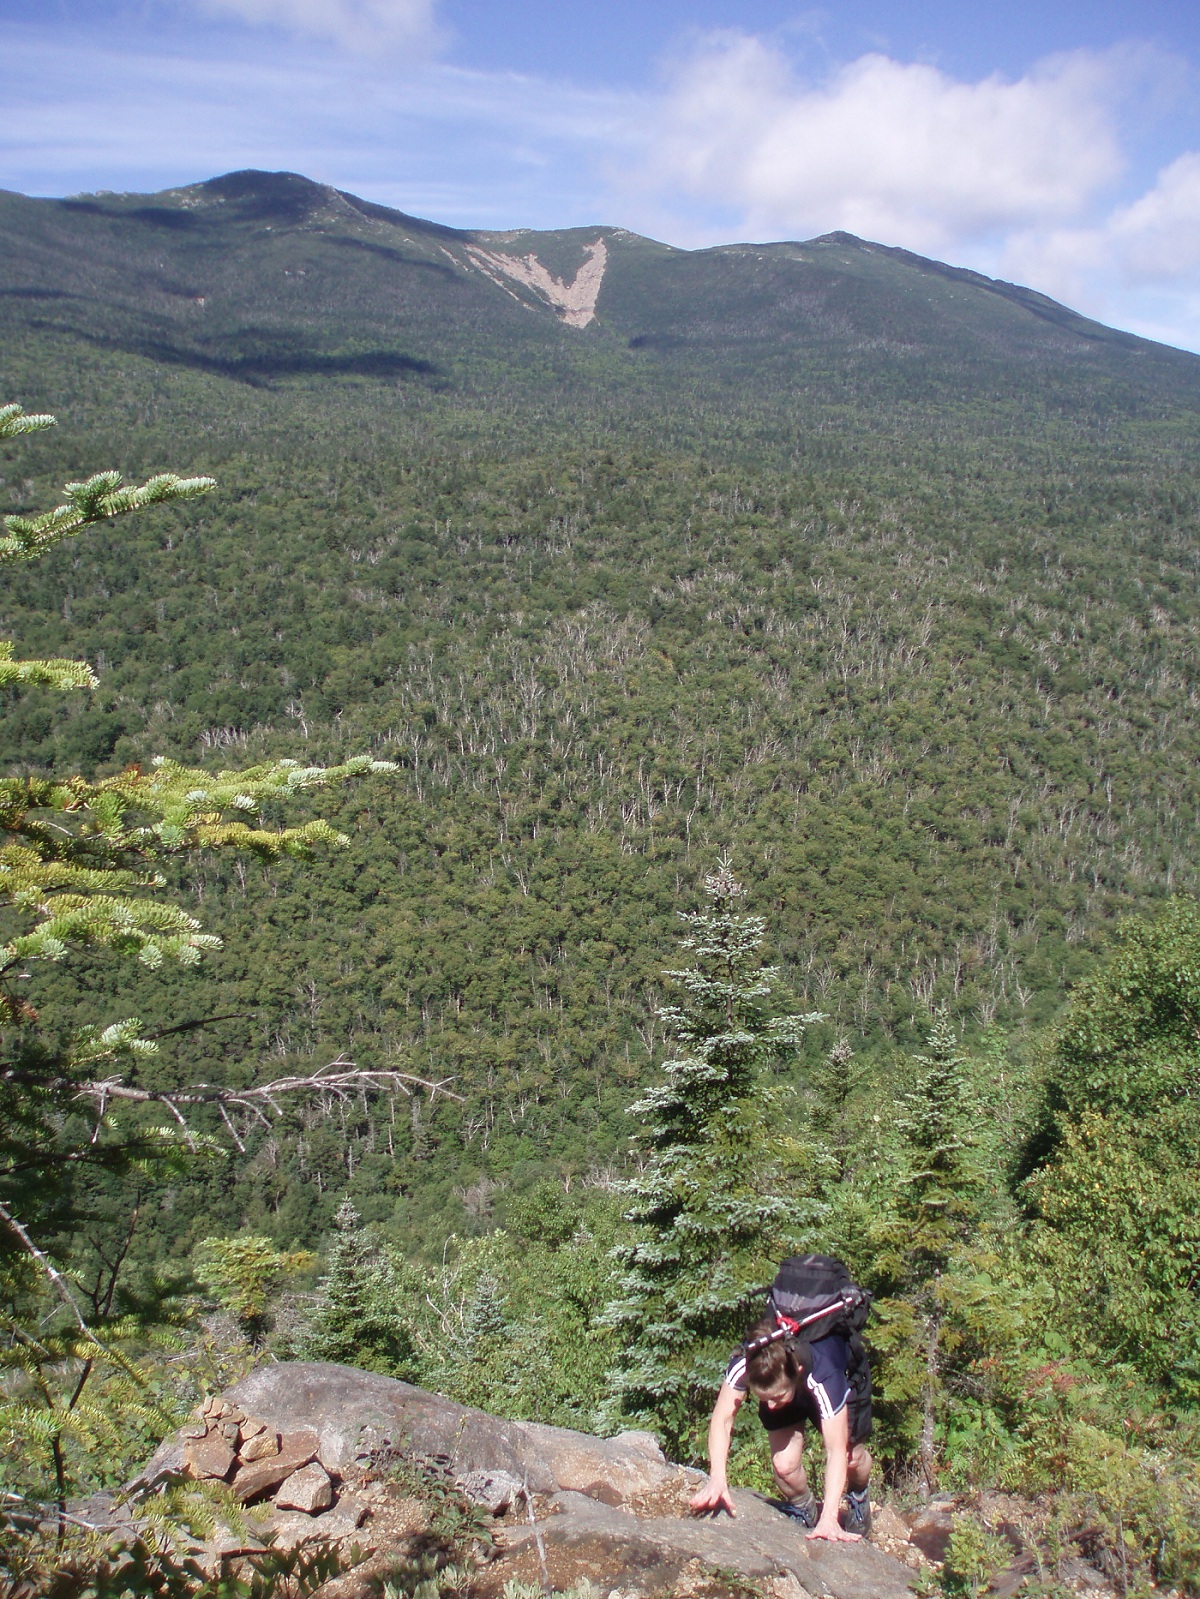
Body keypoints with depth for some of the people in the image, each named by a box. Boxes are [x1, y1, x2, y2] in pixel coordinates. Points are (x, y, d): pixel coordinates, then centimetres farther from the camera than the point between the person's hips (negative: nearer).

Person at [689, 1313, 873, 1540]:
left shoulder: (823, 1375, -45)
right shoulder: (743, 1364, -39)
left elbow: (837, 1451, -43)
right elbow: (722, 1419, -32)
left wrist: (829, 1519, -48)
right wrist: (717, 1478, -45)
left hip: (847, 1374, -1)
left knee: (852, 1456, -12)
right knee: (784, 1464, -15)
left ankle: (859, 1496, 24)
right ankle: (802, 1511, 17)